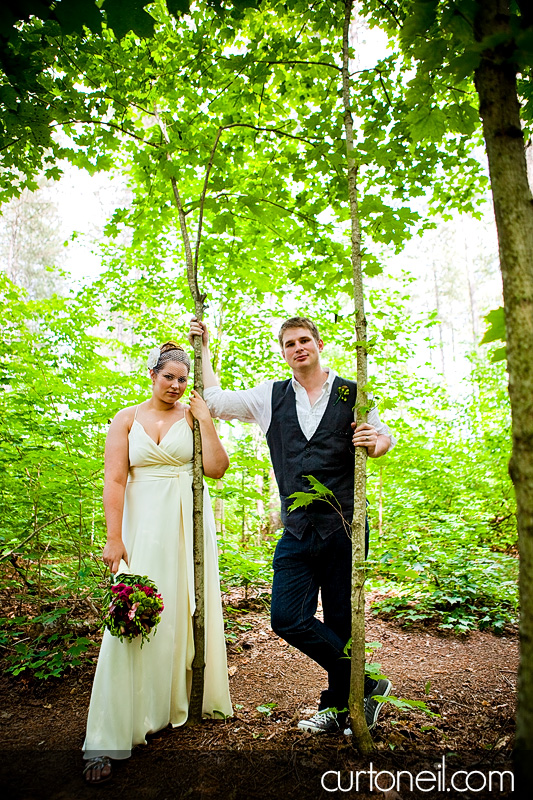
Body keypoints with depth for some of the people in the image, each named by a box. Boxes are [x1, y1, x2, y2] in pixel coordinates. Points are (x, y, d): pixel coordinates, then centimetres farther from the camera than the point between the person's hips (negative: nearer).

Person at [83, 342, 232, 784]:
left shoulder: (193, 416, 5)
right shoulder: (127, 419, 3)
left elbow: (217, 469, -3)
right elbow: (115, 479, -3)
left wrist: (206, 422, -9)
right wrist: (114, 538, -10)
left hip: (189, 525, 2)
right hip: (144, 525, -1)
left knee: (186, 609, 8)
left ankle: (181, 699, 30)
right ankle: (110, 738, 4)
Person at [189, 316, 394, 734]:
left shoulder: (352, 393, 2)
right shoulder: (271, 396, 9)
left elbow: (385, 435, 13)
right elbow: (217, 401, 15)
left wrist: (375, 442, -12)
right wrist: (204, 349, 18)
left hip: (344, 527, -2)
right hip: (298, 529, 3)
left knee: (341, 622, 7)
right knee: (287, 617, -3)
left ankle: (337, 705, 30)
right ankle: (368, 685, 14)